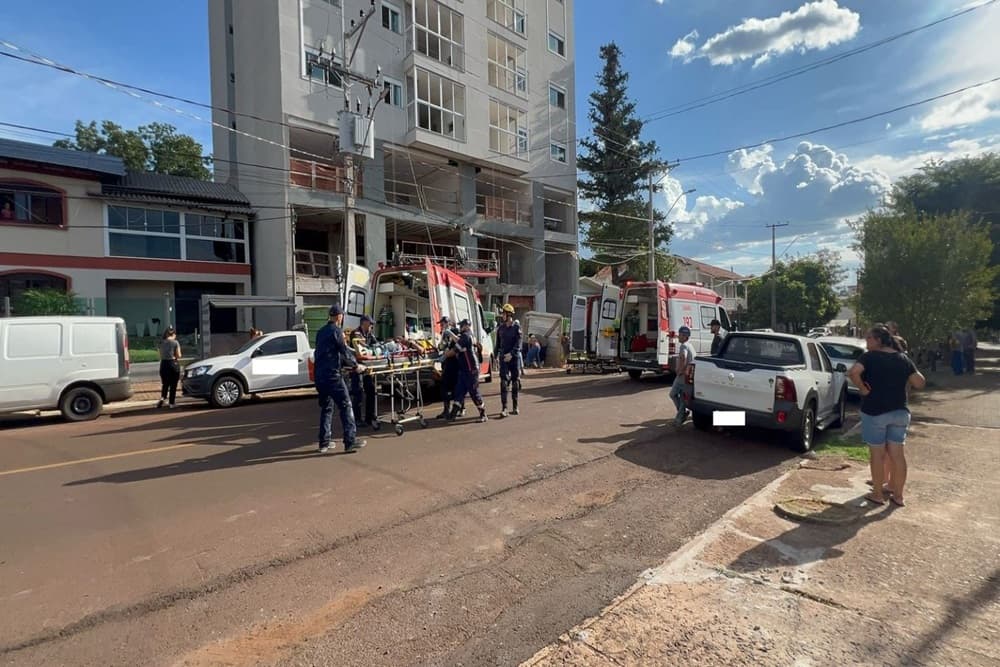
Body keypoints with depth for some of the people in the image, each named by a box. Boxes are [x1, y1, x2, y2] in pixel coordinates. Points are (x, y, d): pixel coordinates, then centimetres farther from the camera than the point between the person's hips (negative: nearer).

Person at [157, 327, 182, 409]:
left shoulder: (162, 342, 4)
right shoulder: (175, 342, -8)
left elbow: (161, 355, 5)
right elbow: (178, 355, -6)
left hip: (164, 364, 3)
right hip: (173, 364, -3)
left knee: (165, 384, 17)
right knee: (173, 385, 5)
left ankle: (162, 398, -4)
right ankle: (171, 403, 8)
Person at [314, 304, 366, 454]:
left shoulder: (321, 332, 17)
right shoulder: (336, 330, -8)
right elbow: (344, 352, -8)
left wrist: (344, 363, 29)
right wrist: (356, 365, 7)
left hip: (319, 375, 8)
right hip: (332, 375, -8)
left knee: (326, 408, 14)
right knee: (346, 406, -4)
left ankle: (324, 443, 15)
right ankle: (350, 441, -6)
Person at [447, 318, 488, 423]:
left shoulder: (466, 336, -14)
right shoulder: (470, 336, 16)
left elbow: (456, 349, -15)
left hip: (471, 370, -10)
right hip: (465, 370, 10)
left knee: (474, 392, -3)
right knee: (459, 391, 7)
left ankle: (483, 414, 7)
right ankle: (453, 414, 9)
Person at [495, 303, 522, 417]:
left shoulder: (516, 327, -3)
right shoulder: (500, 328, 9)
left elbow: (518, 343, -11)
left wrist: (511, 354, -23)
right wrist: (496, 355, 11)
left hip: (515, 357, -2)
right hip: (503, 357, 2)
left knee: (515, 381, 7)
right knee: (504, 382, -8)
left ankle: (515, 407, 20)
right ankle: (504, 408, -11)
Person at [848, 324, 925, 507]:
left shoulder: (869, 357, -10)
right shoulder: (903, 358, 5)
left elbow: (853, 372, -28)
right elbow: (920, 383, 5)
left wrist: (862, 388, -14)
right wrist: (903, 382, 21)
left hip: (875, 412, -5)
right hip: (900, 412, 5)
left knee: (878, 454, 4)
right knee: (897, 454, 11)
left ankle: (877, 494, 13)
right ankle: (898, 495, 19)